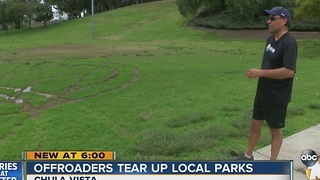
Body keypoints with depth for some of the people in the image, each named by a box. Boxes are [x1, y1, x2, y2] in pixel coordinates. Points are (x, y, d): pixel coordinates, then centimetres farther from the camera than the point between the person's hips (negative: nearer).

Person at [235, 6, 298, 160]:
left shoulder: (289, 42, -20)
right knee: (255, 124, 18)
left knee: (275, 130, 8)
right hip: (262, 93, 8)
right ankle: (248, 156, 35)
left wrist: (261, 73, -27)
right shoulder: (270, 39, 7)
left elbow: (288, 71, -28)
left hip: (277, 97, -8)